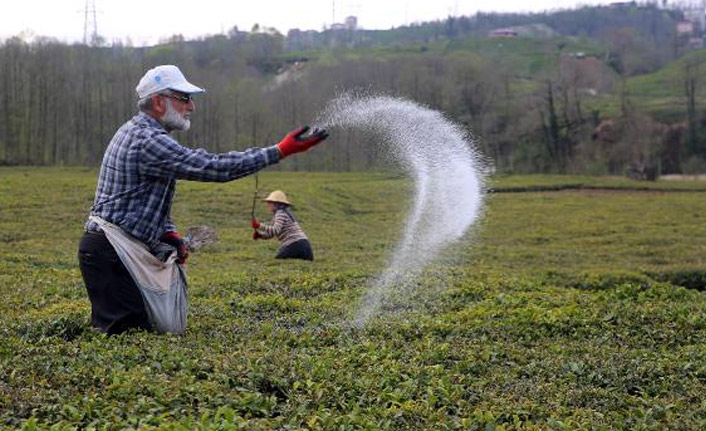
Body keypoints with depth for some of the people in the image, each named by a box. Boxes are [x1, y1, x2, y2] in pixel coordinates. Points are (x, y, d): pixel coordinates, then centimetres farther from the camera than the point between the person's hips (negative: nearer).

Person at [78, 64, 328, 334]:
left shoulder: (135, 131, 16)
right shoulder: (149, 141, -19)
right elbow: (214, 167, -24)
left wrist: (169, 233, 5)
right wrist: (281, 151, -23)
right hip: (110, 252, -11)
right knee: (129, 331, -15)